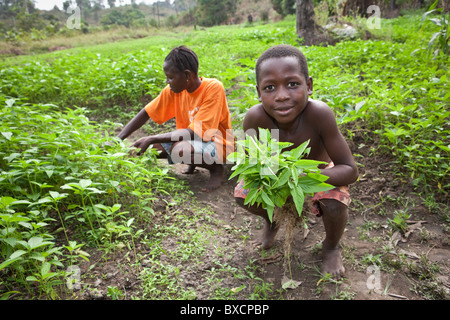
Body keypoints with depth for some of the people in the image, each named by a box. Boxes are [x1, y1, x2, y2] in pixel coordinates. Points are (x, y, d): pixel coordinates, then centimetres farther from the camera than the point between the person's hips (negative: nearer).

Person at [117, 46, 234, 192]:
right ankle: (192, 161, 10)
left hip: (217, 145, -7)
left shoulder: (213, 88, -23)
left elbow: (195, 133, -27)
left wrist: (152, 139, -26)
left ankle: (216, 168, -7)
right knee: (143, 147, -7)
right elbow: (146, 113, 1)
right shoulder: (174, 90, -5)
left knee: (180, 149, -36)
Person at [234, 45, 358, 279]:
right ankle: (271, 220, 21)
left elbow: (350, 170, -31)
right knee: (242, 194, -16)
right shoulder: (255, 118, -33)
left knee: (335, 204, -29)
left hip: (318, 172, -2)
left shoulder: (318, 113, -38)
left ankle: (331, 246, 9)